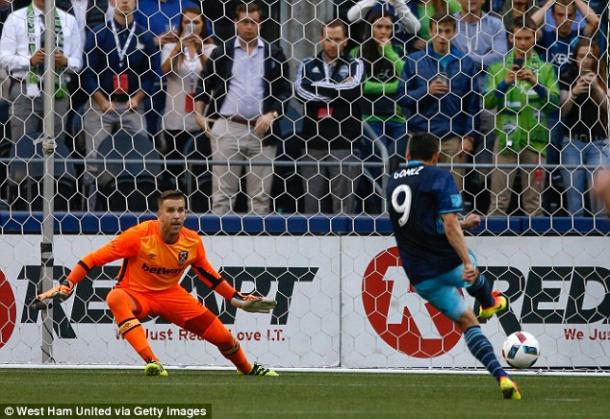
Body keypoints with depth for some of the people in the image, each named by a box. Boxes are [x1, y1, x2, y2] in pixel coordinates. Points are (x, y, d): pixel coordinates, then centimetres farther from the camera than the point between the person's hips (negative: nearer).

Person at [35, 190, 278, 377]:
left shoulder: (193, 242, -10)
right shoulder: (140, 235, -25)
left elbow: (206, 272, 12)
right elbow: (95, 258, -22)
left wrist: (235, 297, 14)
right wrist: (66, 286, -29)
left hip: (171, 295, 4)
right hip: (136, 295, -4)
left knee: (222, 337, -1)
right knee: (116, 298, -42)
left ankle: (248, 370, 35)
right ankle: (152, 364, -49)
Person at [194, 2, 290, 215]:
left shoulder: (274, 54, 8)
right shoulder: (222, 53, 8)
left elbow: (285, 91, 8)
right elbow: (204, 86, 15)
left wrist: (272, 115, -6)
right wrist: (199, 114, 3)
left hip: (261, 130, 0)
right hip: (227, 128, 0)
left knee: (261, 194, 1)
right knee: (223, 192, -2)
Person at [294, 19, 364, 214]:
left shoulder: (354, 65, 5)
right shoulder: (308, 65, 11)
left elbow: (352, 90, -14)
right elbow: (300, 90, -8)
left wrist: (317, 87, -4)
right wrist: (338, 90, -8)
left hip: (343, 146, -3)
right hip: (313, 145, 3)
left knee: (343, 205, -3)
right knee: (312, 203, 6)